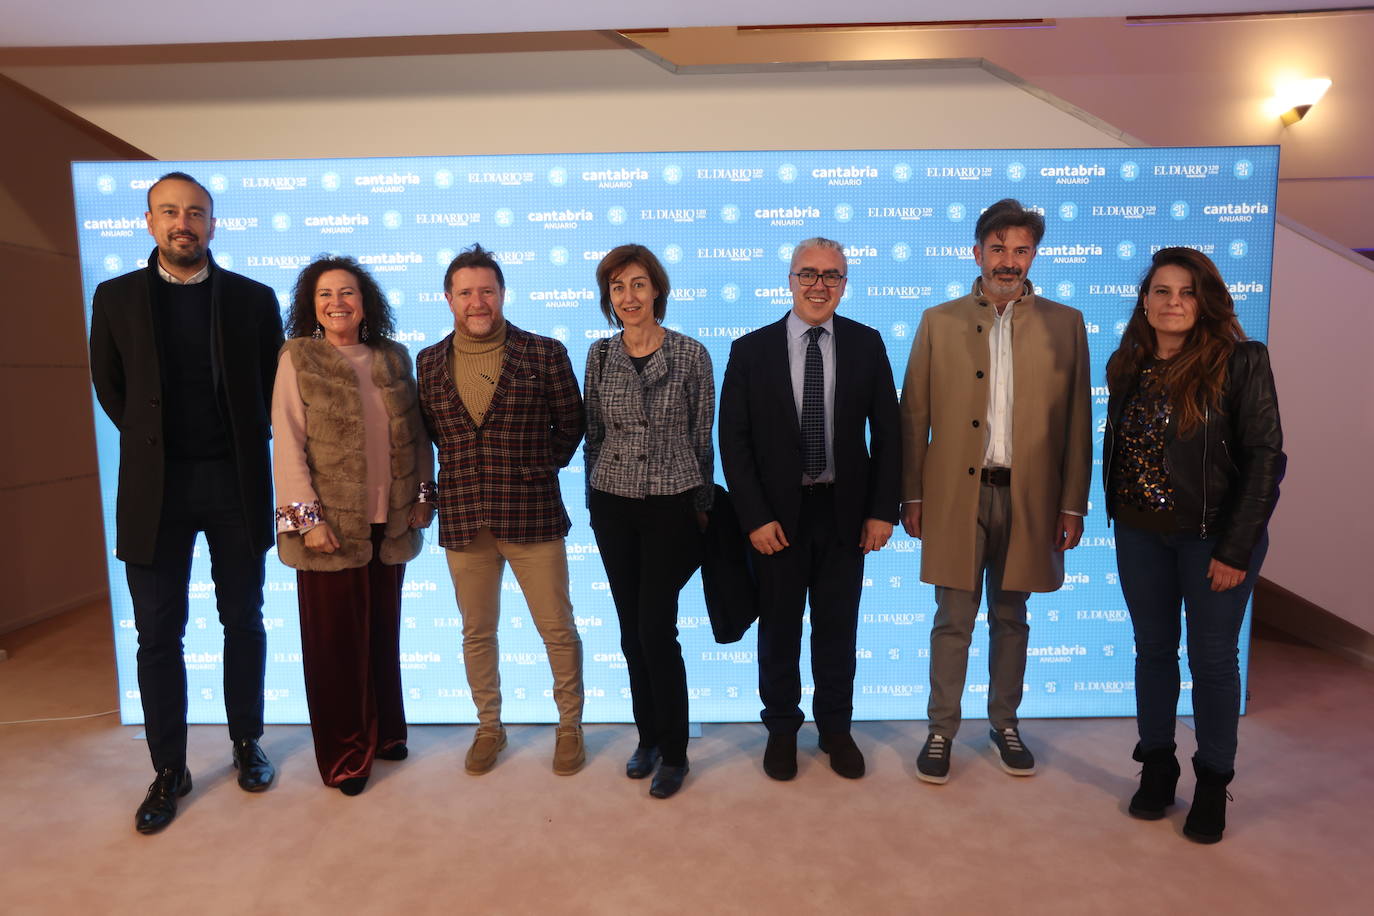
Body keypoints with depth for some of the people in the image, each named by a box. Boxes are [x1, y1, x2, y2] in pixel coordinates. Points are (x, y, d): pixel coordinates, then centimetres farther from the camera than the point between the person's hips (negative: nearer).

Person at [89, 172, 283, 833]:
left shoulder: (253, 299, 3)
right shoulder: (115, 298, 5)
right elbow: (110, 387, 12)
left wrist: (242, 447, 4)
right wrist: (153, 443, 9)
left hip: (236, 482, 0)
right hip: (155, 486, 1)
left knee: (243, 622, 10)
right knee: (158, 634, 5)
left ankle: (247, 745, 27)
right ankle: (169, 770, 19)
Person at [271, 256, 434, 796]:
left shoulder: (394, 358, 7)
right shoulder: (298, 358, -3)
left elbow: (416, 433, 11)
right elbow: (288, 443, -8)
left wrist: (425, 492, 5)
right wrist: (306, 517, -14)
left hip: (390, 523, 4)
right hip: (330, 523, -3)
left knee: (383, 631, 15)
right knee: (336, 637, 7)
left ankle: (384, 731, 33)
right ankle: (345, 753, 23)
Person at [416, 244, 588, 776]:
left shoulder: (545, 353, -3)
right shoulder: (429, 363, 6)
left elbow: (570, 423, 5)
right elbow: (425, 432, 16)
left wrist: (539, 467, 3)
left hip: (533, 514, -2)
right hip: (462, 519, 3)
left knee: (558, 629, 7)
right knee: (477, 632, 15)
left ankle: (569, 725, 28)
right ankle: (489, 726, 35)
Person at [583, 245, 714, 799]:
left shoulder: (691, 355, -6)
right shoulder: (600, 356, 4)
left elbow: (702, 437, 0)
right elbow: (593, 434, 10)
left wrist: (702, 505, 2)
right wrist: (593, 501, 12)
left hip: (672, 507, -3)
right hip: (613, 507, 4)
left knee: (656, 629, -3)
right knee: (632, 630, 11)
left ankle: (673, 751, 17)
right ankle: (648, 736, 30)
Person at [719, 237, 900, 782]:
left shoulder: (866, 344, 1)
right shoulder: (751, 350, -4)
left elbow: (886, 432, 3)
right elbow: (734, 441, -5)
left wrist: (882, 509, -3)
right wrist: (755, 517, -11)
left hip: (845, 511, 1)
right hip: (778, 515, -1)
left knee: (838, 629, 14)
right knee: (778, 628, 13)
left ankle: (835, 728, 34)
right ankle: (781, 728, 33)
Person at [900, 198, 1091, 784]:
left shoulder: (1065, 324, 5)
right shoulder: (939, 322, 4)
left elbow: (1077, 421, 4)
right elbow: (914, 416, 3)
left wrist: (1073, 505, 0)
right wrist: (912, 496, -1)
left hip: (1027, 496, 1)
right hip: (955, 494, -1)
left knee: (1011, 617, 14)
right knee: (953, 619, 5)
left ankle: (1004, 722, 32)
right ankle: (941, 730, 21)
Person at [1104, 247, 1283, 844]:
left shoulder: (1240, 362, -10)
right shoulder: (1126, 366, 2)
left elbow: (1265, 458, -12)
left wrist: (1236, 548, -15)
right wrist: (1116, 515, 2)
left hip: (1214, 536, -3)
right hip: (1140, 536, 4)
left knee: (1212, 658, 7)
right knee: (1153, 650, 13)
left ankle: (1213, 782, 26)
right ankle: (1157, 766, 30)